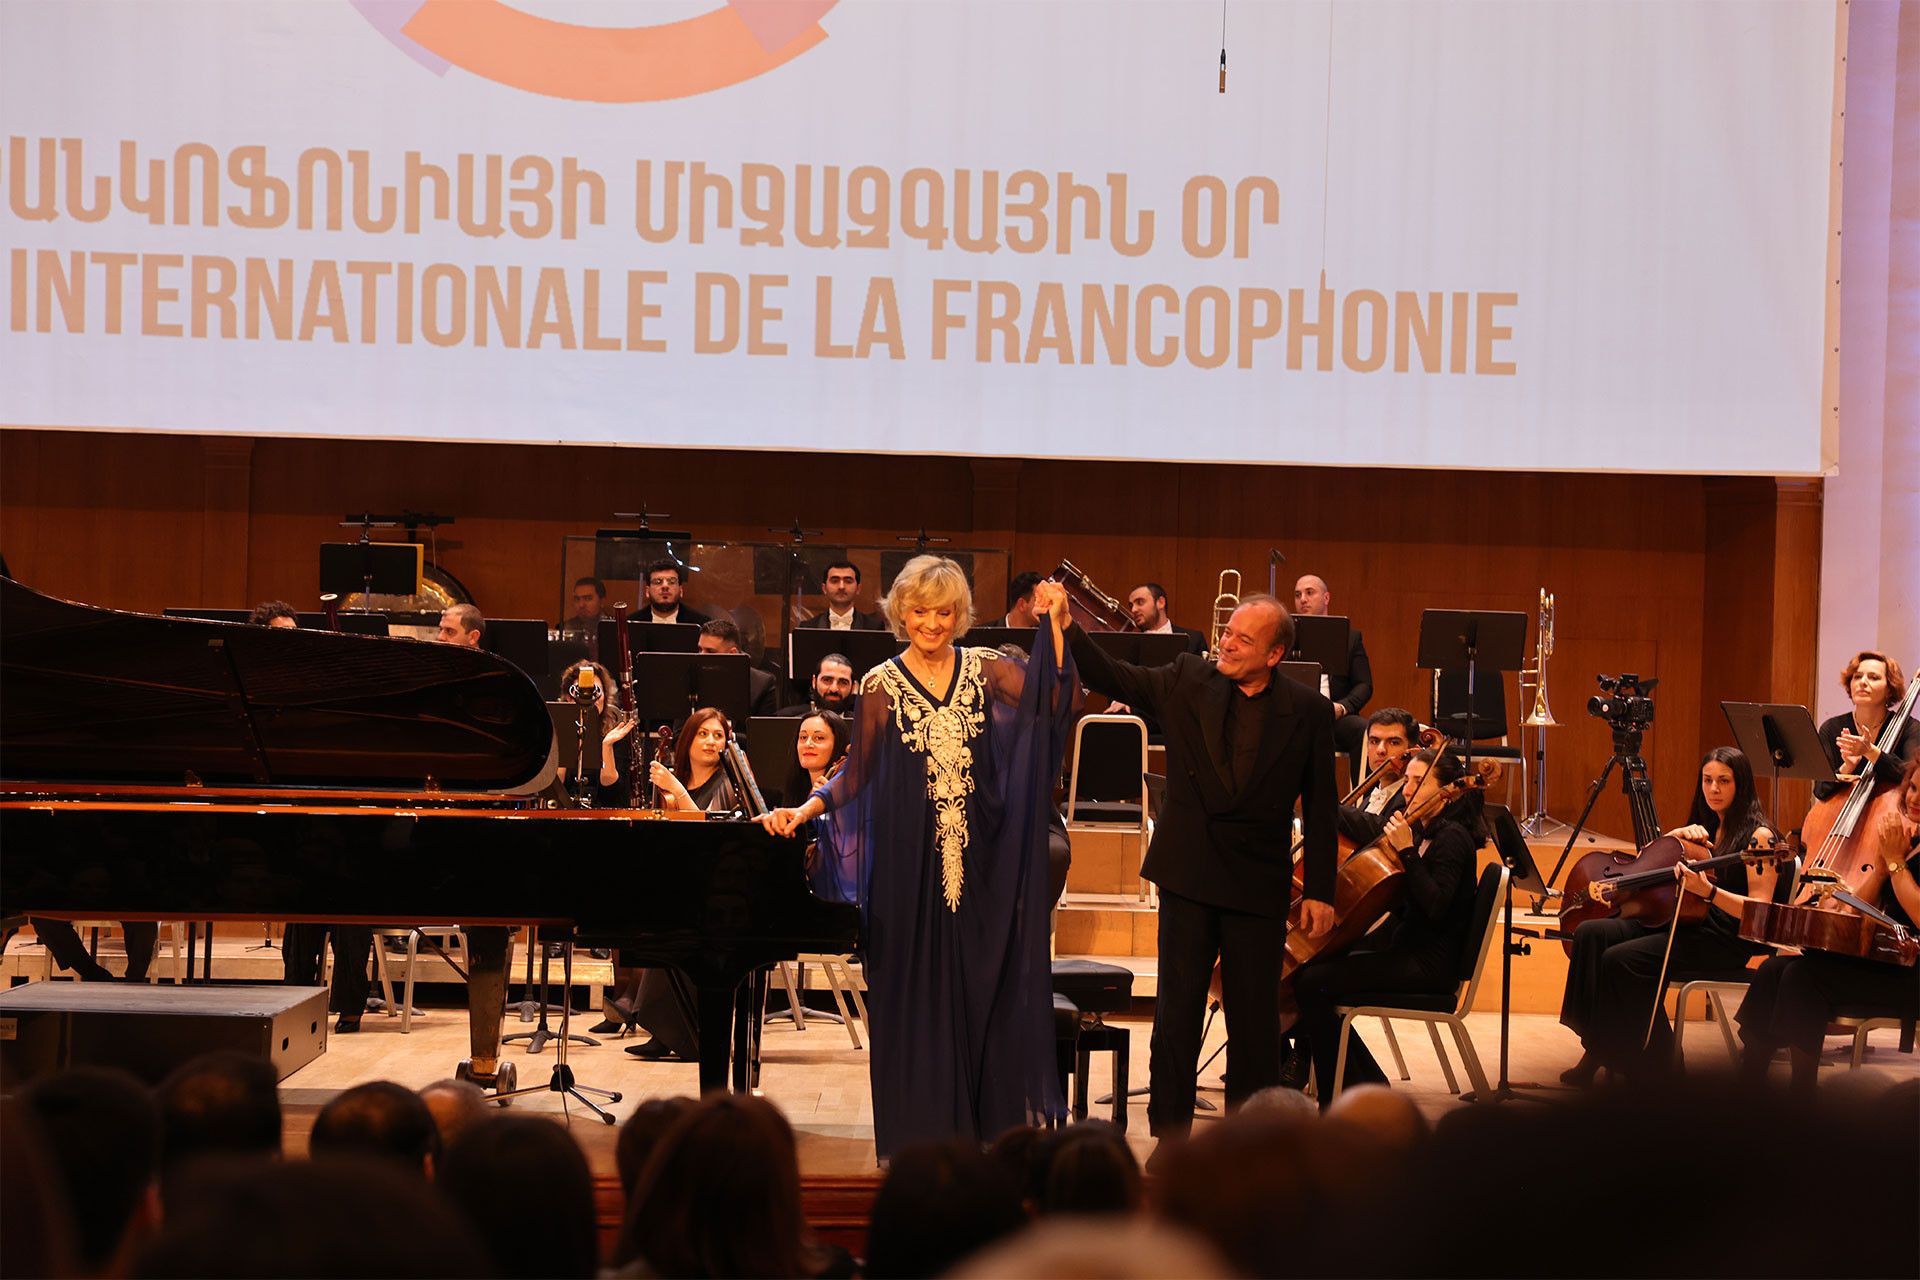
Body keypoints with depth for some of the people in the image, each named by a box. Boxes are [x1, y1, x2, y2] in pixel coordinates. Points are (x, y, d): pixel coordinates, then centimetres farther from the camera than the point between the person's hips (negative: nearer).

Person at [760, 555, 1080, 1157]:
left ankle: (992, 1133, 9)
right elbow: (856, 773, 4)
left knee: (987, 991, 2)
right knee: (914, 999, 2)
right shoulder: (882, 685, 2)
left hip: (983, 860, 1)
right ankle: (918, 1142, 9)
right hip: (909, 863, -1)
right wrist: (805, 809, -10)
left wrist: (1054, 629, -13)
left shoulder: (988, 669, 5)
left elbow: (1059, 703, -8)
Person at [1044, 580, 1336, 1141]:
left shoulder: (1308, 712, -3)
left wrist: (1320, 890, -2)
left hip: (1259, 885, -1)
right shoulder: (1188, 682, 1)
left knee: (1255, 1019, 6)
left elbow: (1321, 809, 1)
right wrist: (1065, 629, -18)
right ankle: (1170, 1138, 14)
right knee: (1177, 1010, 5)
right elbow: (1110, 678, -2)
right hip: (1189, 877, 1)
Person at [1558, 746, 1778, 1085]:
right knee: (1591, 934, -14)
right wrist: (1678, 834, 5)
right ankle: (1597, 1050, -18)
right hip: (1686, 922, 8)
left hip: (1727, 939, -8)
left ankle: (1651, 1064, -15)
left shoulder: (1757, 836, -5)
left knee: (1621, 959, -27)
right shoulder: (1705, 829, 18)